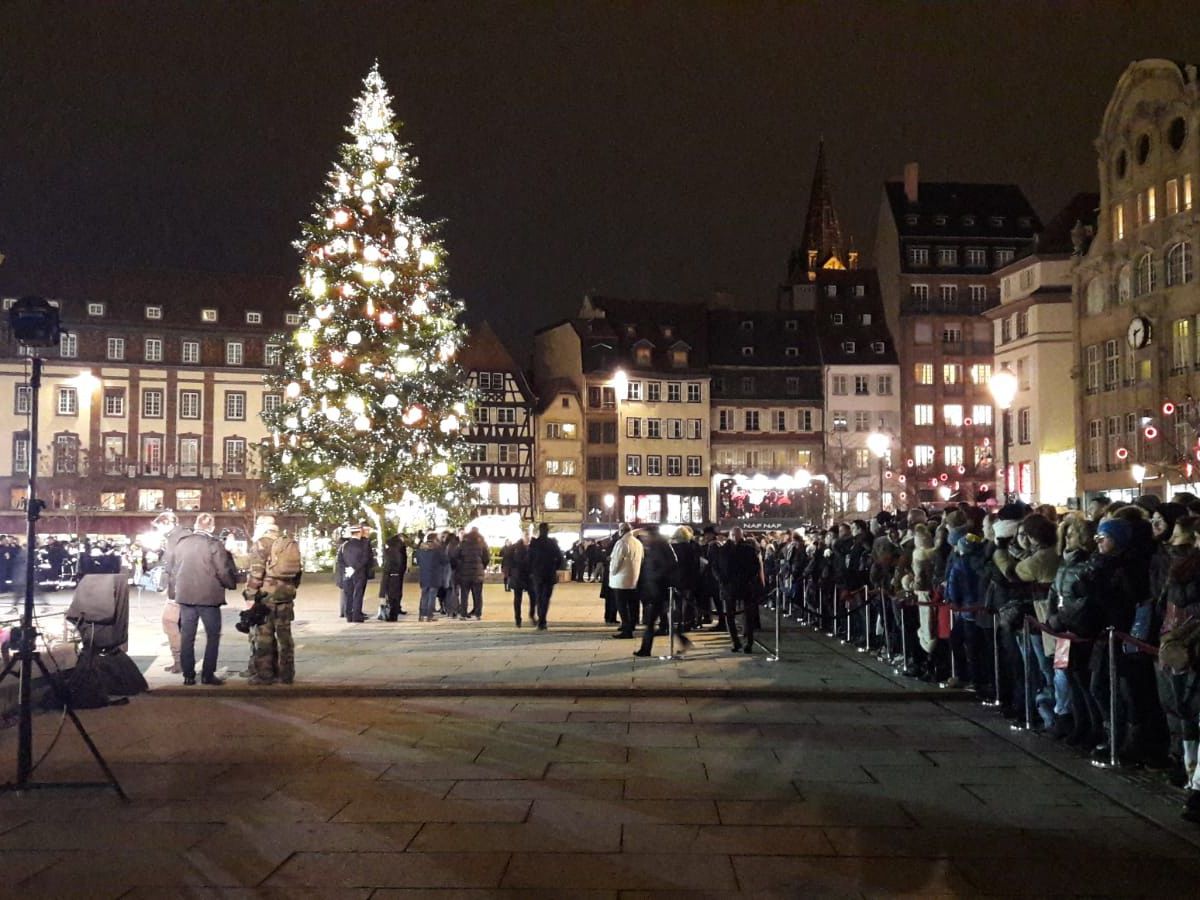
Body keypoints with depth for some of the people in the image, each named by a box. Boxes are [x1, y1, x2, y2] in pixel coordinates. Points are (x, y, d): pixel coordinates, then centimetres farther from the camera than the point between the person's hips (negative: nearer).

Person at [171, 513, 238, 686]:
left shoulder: (181, 543, 6)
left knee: (187, 636, 11)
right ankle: (208, 675, 2)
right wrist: (231, 584, 6)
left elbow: (173, 570, 13)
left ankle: (188, 675, 12)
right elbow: (223, 572, -12)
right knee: (213, 636, 6)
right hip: (209, 596, -4)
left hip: (185, 595, 4)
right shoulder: (214, 544, -10)